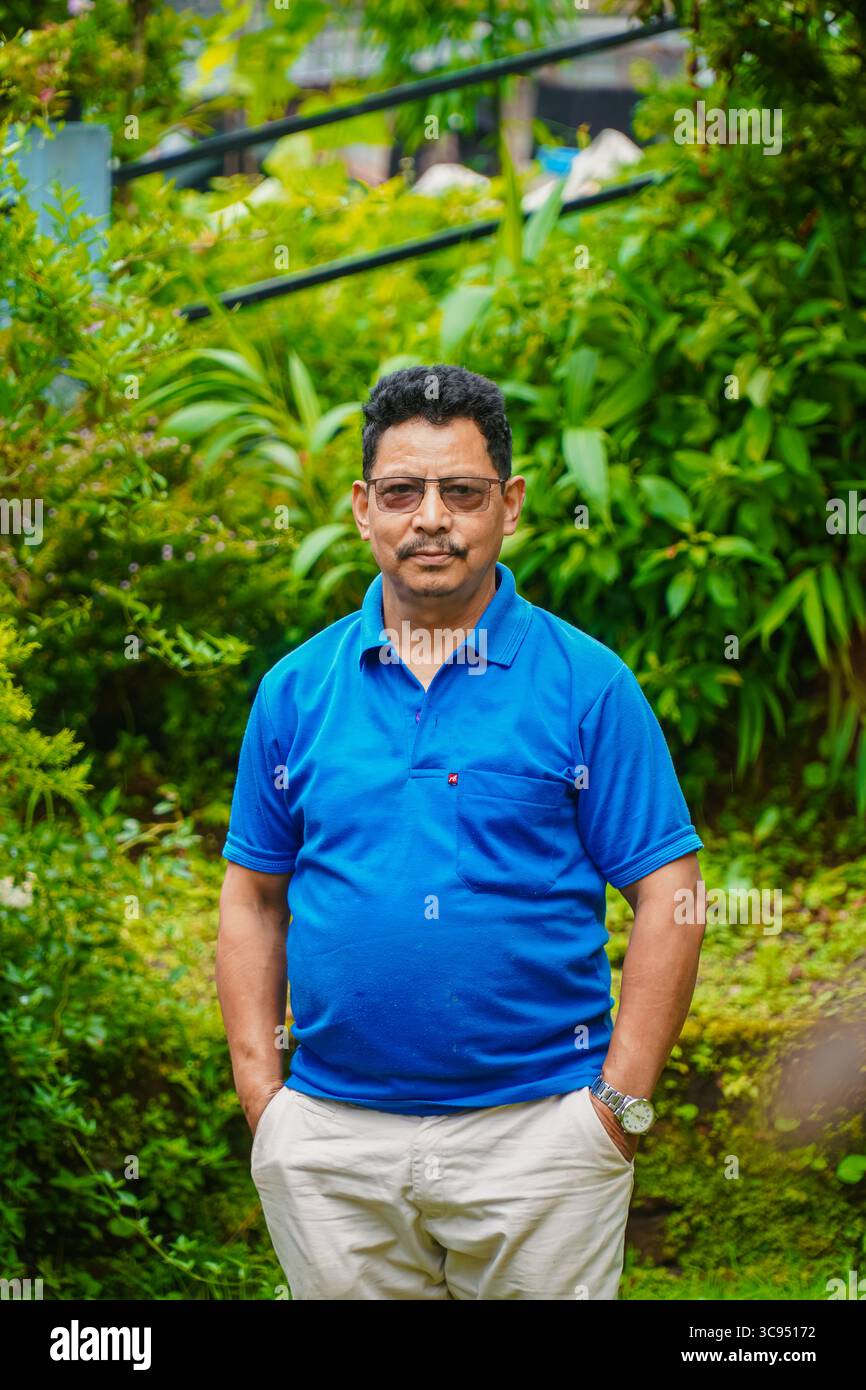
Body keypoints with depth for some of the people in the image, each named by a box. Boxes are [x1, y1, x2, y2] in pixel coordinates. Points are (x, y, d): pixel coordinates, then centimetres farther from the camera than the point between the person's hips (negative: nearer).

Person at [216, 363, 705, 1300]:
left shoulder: (587, 682, -1)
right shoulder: (296, 689, 7)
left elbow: (665, 899, -2)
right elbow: (253, 901, 11)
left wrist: (621, 1102, -9)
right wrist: (260, 1094, 2)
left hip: (540, 1133, -2)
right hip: (329, 1136, 2)